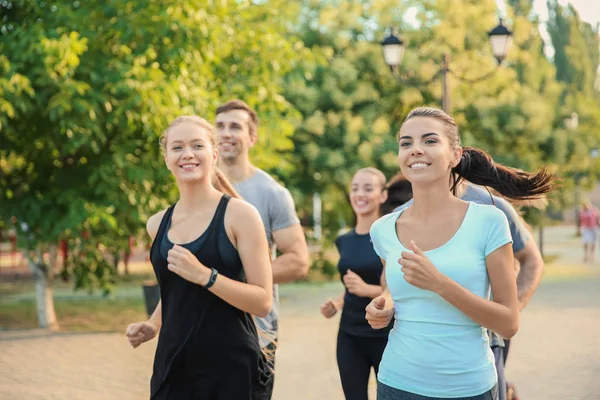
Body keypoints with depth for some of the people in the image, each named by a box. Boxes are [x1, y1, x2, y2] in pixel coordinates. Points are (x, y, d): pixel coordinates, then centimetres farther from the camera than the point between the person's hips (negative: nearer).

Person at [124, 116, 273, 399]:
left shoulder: (239, 214, -9)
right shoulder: (158, 224, 6)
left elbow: (263, 301, -13)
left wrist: (204, 275, -23)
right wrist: (152, 326, 5)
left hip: (231, 369, -4)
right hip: (172, 367, 4)